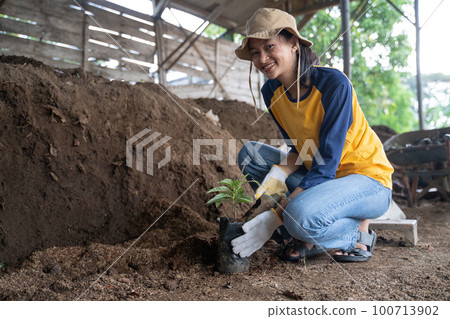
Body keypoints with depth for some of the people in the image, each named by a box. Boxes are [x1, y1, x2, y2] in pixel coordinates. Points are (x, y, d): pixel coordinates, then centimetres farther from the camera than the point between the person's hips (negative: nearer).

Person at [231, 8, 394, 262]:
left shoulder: (334, 84, -24)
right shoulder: (271, 91, -3)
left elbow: (326, 166, -26)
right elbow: (301, 149, 6)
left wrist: (274, 218, -30)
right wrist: (280, 172, -18)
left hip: (369, 182, -7)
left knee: (300, 215, -36)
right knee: (250, 153, -5)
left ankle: (358, 234, -3)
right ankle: (311, 237, -7)